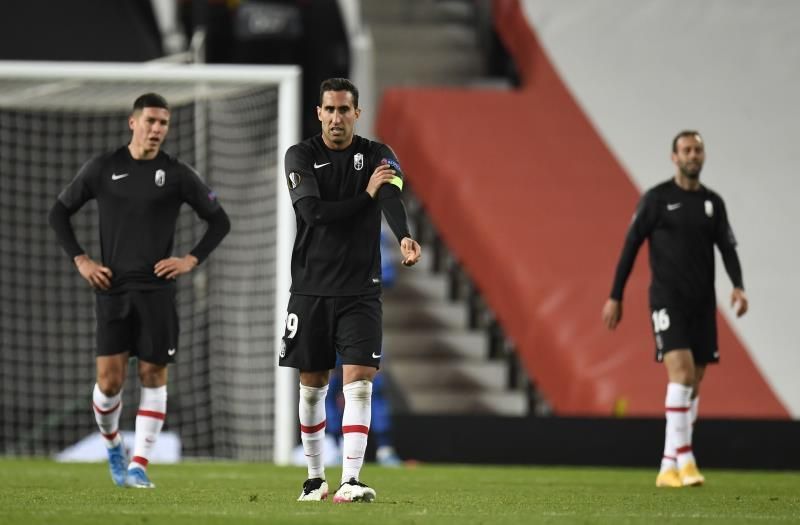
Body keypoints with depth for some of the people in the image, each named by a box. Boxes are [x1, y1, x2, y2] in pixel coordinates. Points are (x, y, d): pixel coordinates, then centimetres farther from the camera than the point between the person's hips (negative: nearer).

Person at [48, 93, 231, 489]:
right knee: (109, 380, -5)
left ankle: (138, 464, 1)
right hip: (112, 289, 0)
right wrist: (80, 259, 2)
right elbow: (59, 212, 13)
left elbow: (219, 221, 10)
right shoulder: (103, 168, 3)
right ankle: (112, 446, 22)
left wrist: (191, 260, -2)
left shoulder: (177, 174, 2)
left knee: (153, 375, -3)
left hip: (157, 289, 0)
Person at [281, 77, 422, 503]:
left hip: (360, 291, -1)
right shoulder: (301, 156, 0)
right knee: (312, 386, 9)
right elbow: (313, 212, -15)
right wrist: (366, 196, -13)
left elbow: (392, 198, -20)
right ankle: (315, 479, 23)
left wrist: (404, 237, -40)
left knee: (358, 383, -12)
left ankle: (350, 481, -17)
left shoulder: (377, 156, 1)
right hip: (310, 288, 1)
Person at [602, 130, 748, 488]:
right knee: (681, 371, -21)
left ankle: (669, 469, 10)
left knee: (692, 386, 5)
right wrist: (615, 297, -3)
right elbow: (631, 246, 0)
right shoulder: (656, 199, -1)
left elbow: (727, 248, 6)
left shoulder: (713, 203, 12)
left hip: (702, 303, 5)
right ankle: (684, 459, -23)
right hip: (668, 298, -5)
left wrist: (738, 286, -13)